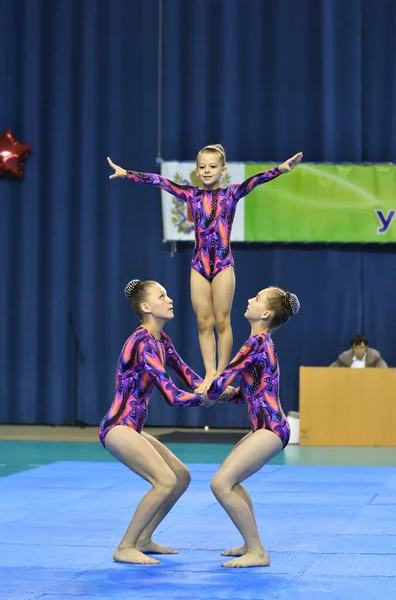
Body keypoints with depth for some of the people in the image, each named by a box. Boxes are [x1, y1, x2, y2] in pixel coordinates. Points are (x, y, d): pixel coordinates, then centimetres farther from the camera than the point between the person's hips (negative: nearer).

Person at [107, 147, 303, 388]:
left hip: (223, 264, -3)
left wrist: (281, 169, -31)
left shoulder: (231, 194, 0)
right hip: (199, 265, 3)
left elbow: (256, 179, -16)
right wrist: (125, 173, 4)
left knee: (222, 321, 2)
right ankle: (209, 373, 10)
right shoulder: (191, 195, 7)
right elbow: (158, 180, 6)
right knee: (204, 322, 5)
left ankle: (221, 374, 8)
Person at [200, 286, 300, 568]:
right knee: (230, 480, 24)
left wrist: (208, 394, 3)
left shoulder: (258, 341, -15)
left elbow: (225, 377, -17)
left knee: (220, 483, -16)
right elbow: (248, 390, 21)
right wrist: (224, 395, 8)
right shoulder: (264, 342, 15)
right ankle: (252, 544, 31)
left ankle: (257, 553, -10)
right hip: (267, 427, 11)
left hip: (270, 429, -11)